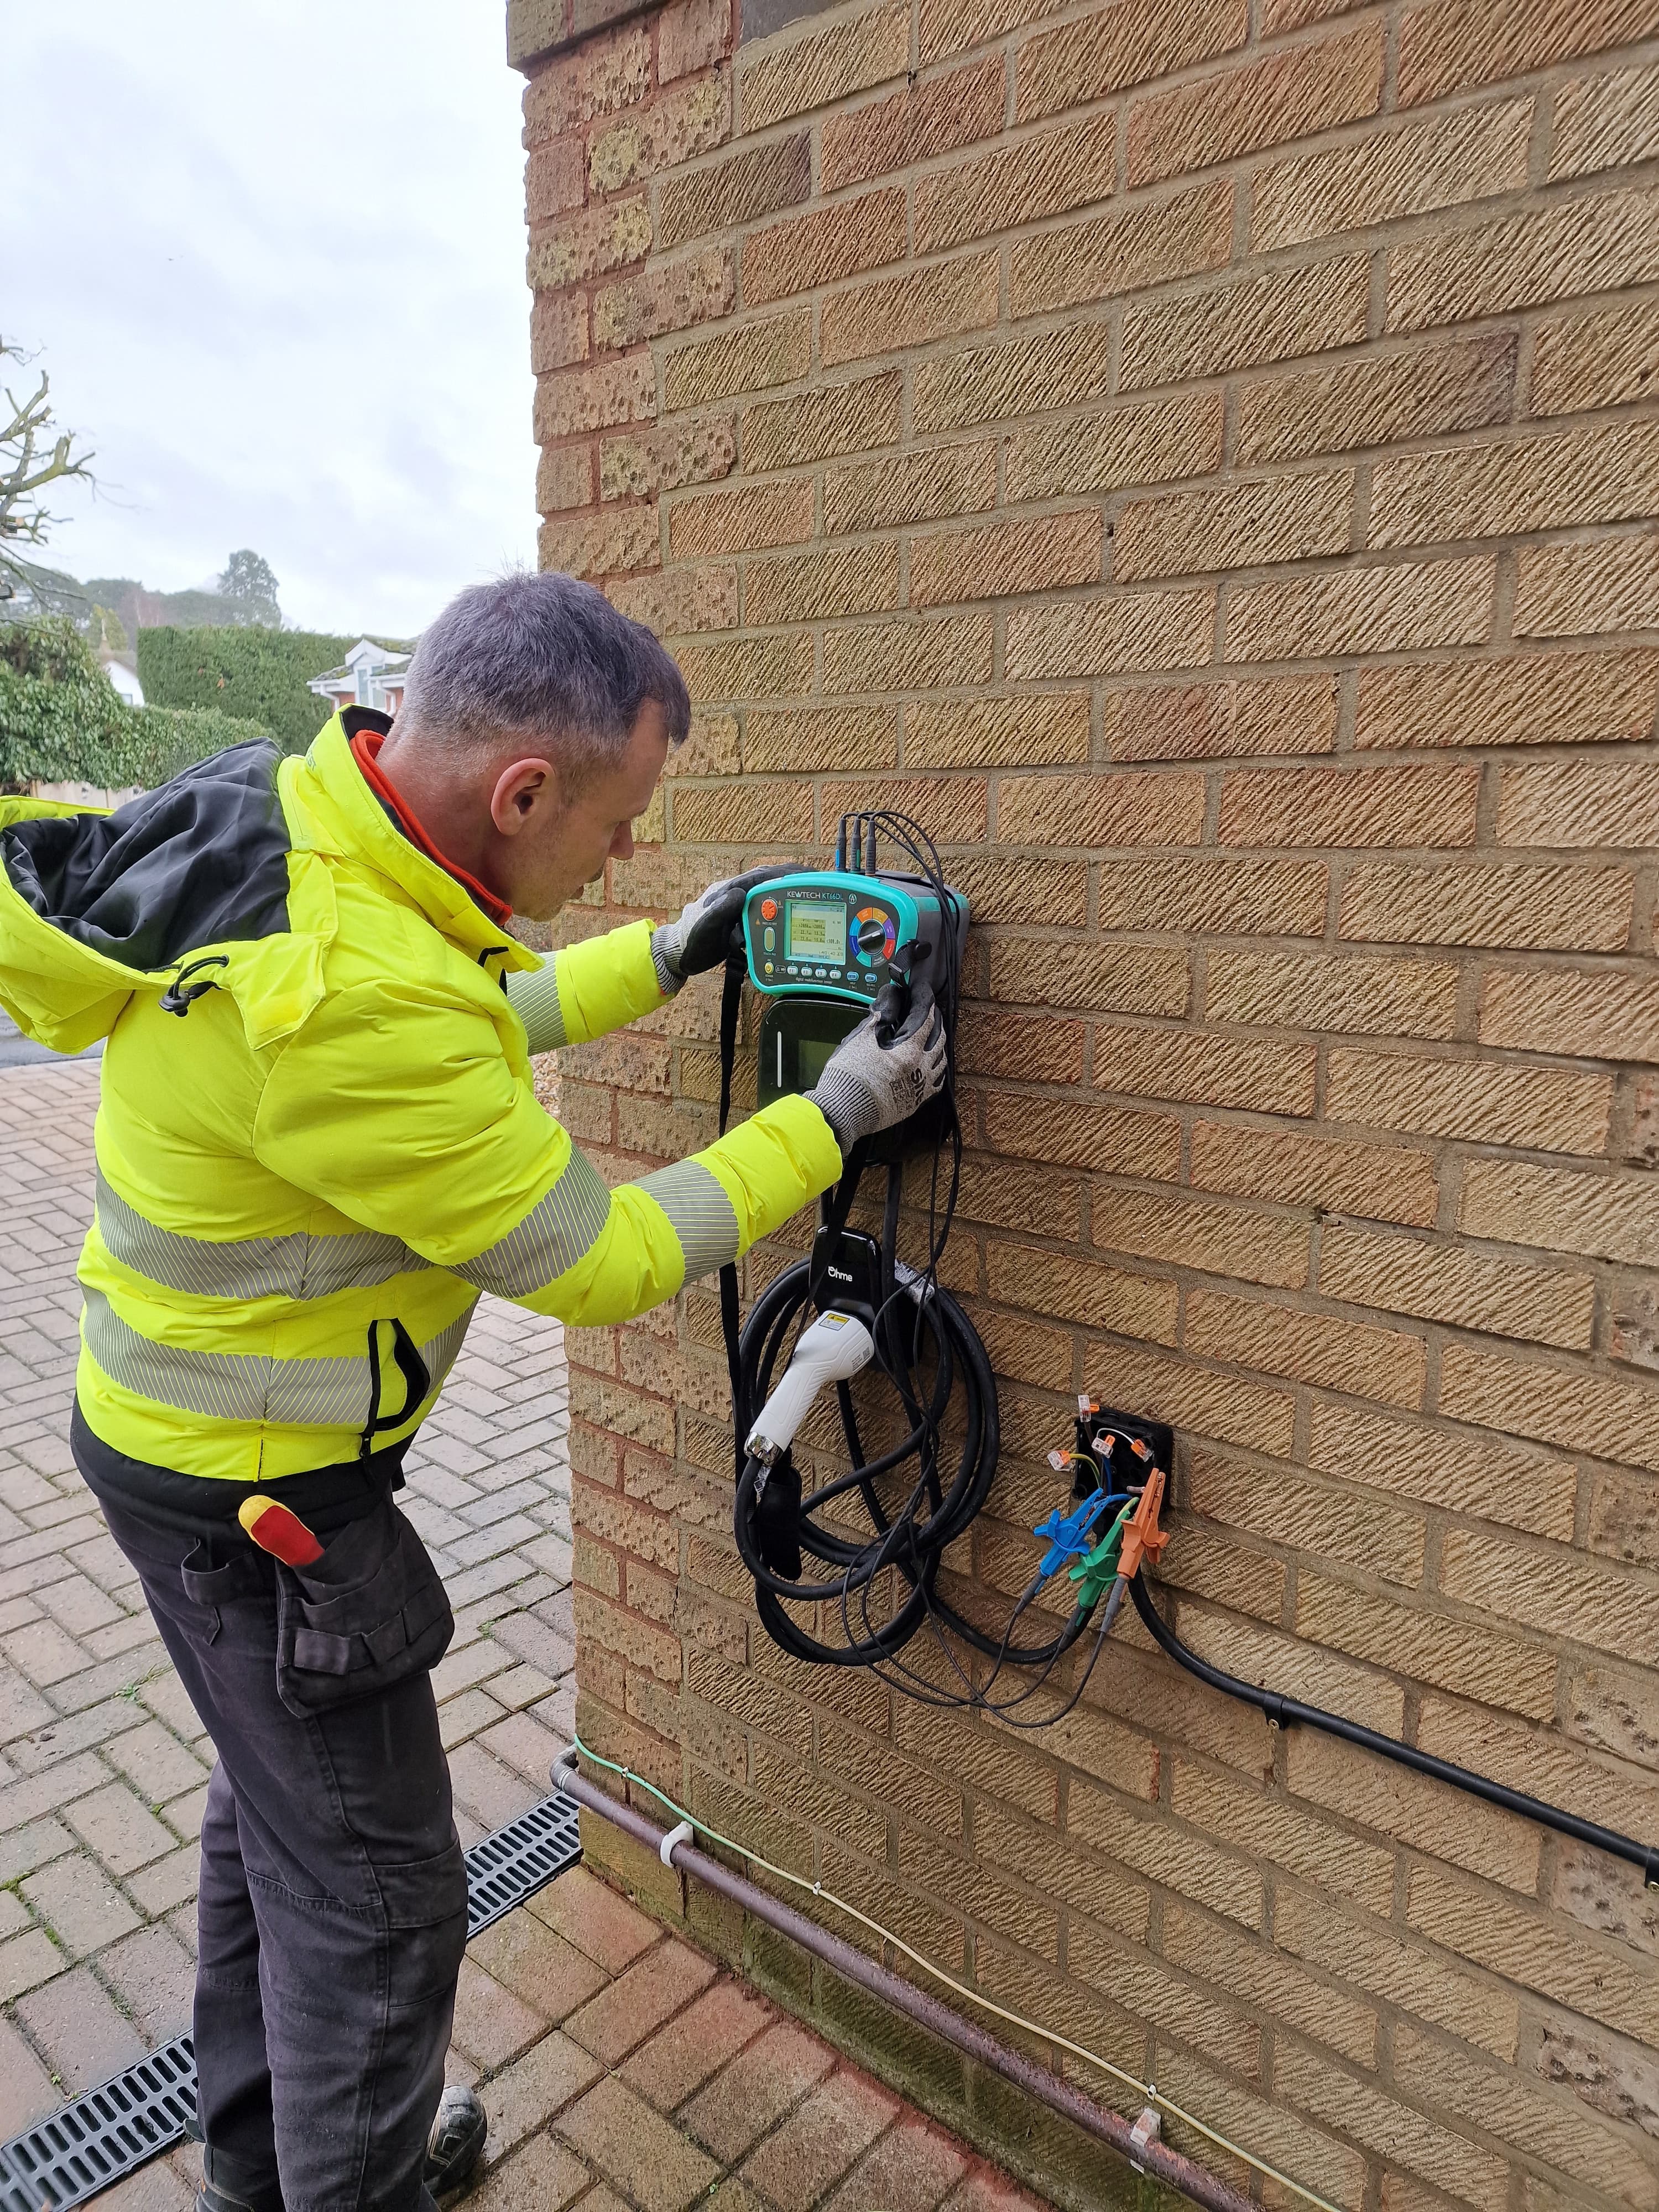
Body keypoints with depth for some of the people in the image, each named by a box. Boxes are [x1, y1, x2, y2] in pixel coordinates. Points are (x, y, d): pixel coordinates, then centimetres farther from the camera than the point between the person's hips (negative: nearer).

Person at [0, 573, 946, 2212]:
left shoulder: (294, 804, -7)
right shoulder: (345, 1002, -36)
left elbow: (474, 1020, 10)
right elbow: (599, 1263, -25)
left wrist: (666, 958, 7)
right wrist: (831, 1117, -16)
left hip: (187, 1414, 10)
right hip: (254, 1492, -10)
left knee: (275, 1796, 28)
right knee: (374, 1890, 11)